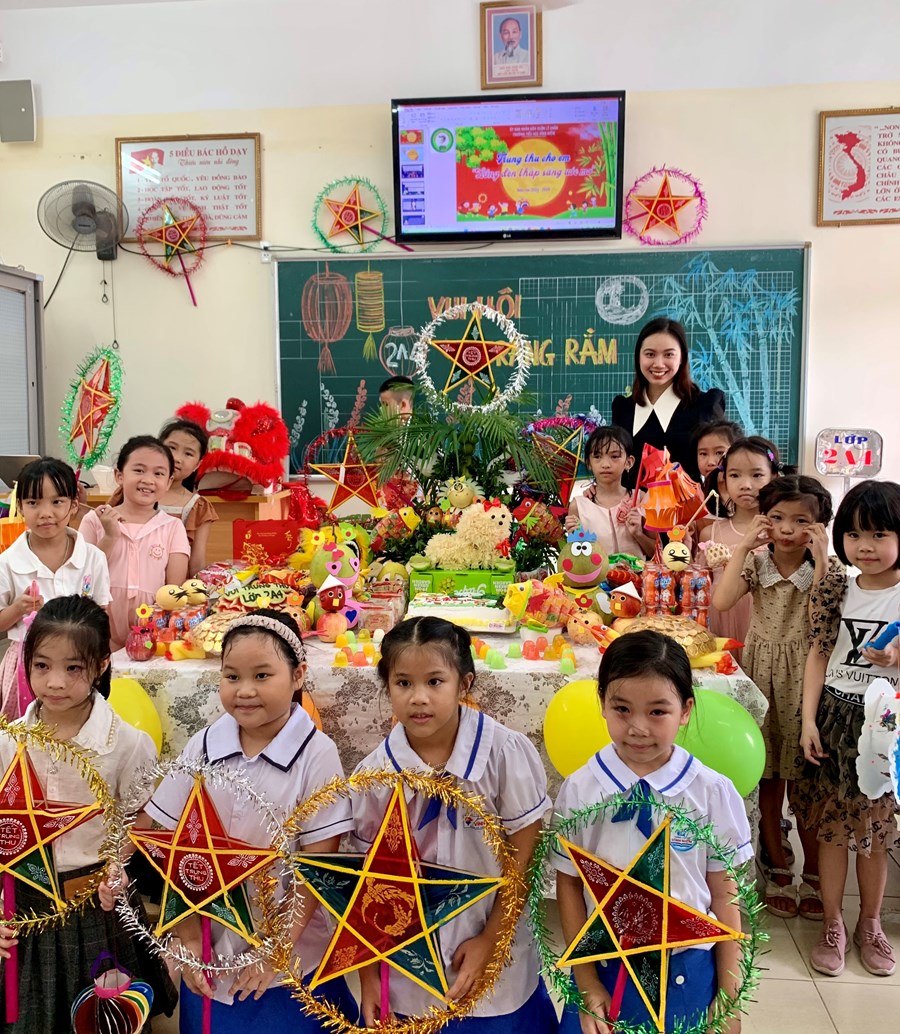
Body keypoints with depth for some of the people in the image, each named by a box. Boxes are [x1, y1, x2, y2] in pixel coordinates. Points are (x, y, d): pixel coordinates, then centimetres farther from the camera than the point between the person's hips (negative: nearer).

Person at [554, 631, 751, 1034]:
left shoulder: (712, 792, -12)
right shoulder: (579, 789, -11)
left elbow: (724, 894, -3)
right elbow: (568, 884, -2)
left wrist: (729, 999, 2)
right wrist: (587, 984, -2)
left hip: (688, 974, 0)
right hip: (603, 970, 0)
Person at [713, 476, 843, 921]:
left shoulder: (827, 567, -4)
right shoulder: (755, 562, -1)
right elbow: (721, 602, -18)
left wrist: (820, 559, -21)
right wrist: (743, 546, -15)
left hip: (806, 679, -1)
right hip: (763, 676, 2)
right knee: (768, 779, 11)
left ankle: (813, 875, 24)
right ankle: (778, 871, 26)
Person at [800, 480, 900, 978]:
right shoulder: (834, 593, -1)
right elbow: (819, 656, 0)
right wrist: (809, 720, -5)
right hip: (838, 718, 1)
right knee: (834, 825, 9)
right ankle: (833, 925, 25)